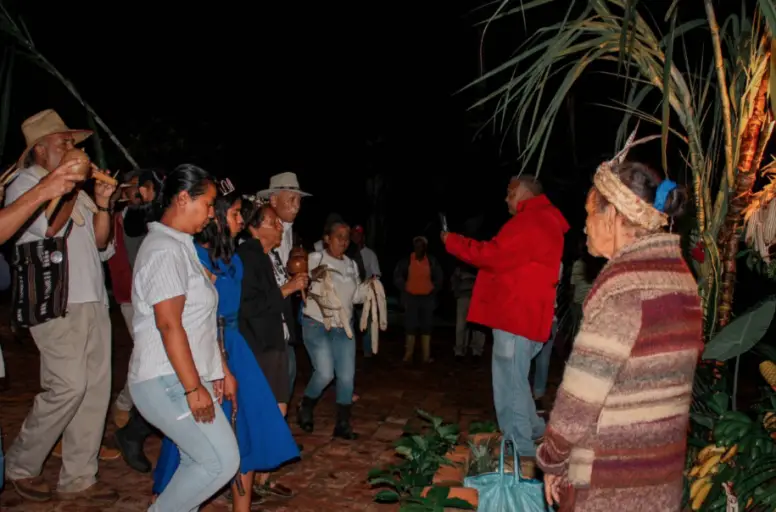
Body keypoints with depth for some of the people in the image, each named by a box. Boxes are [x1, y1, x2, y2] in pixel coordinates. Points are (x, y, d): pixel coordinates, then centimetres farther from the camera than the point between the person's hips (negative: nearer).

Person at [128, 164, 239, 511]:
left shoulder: (181, 246, 15)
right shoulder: (165, 250, -15)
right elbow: (169, 325, -21)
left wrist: (221, 370, 17)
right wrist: (194, 388, -21)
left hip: (185, 379, 10)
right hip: (168, 382, -10)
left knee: (198, 463, 11)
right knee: (223, 461, -8)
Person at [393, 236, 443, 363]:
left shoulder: (432, 261, 1)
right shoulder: (407, 260, -2)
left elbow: (439, 277, 11)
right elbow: (397, 275, 6)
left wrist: (434, 290, 4)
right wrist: (404, 288, 0)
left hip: (427, 298, 1)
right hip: (411, 297, -1)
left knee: (426, 327, 4)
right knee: (410, 326, -1)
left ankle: (426, 355, 7)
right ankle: (408, 355, 2)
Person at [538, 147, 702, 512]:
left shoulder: (623, 284, -21)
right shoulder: (681, 276, 5)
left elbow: (583, 389, -20)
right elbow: (662, 374, 9)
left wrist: (553, 460, -7)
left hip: (608, 480, -8)